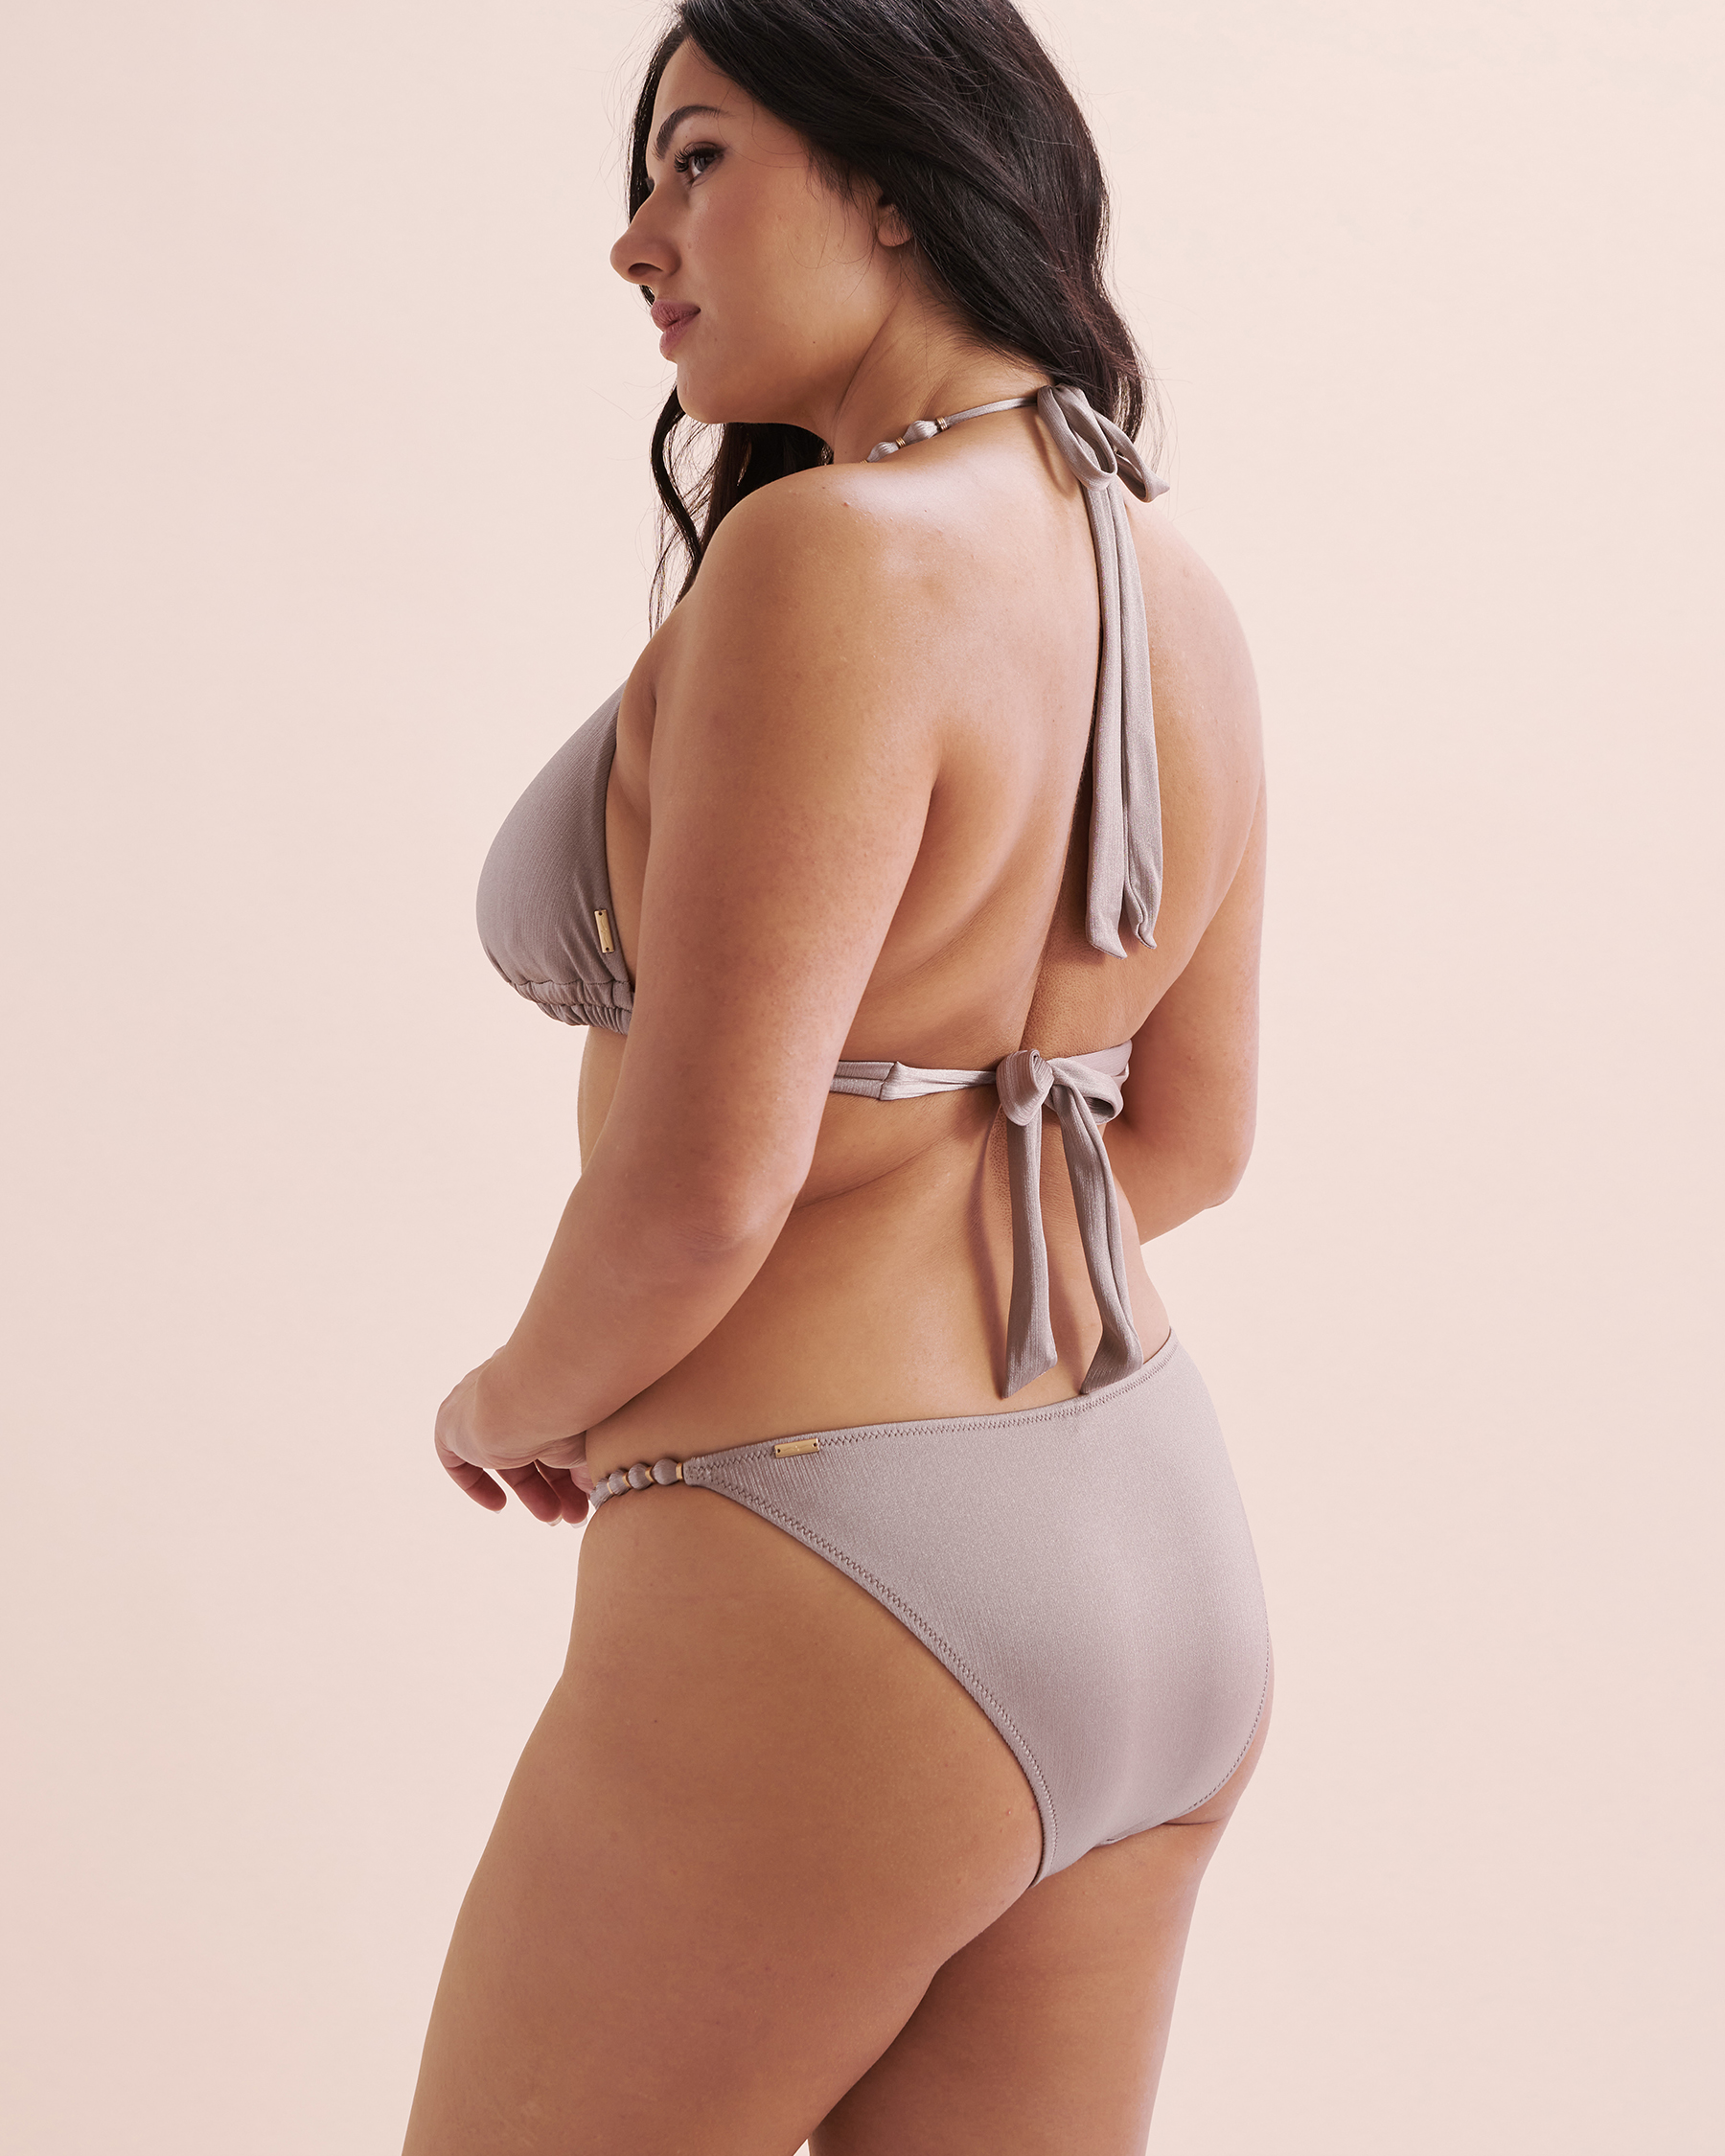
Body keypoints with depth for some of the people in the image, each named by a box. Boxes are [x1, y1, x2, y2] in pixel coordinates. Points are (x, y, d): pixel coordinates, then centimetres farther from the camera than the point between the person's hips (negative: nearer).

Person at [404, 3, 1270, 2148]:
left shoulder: (834, 553, -20)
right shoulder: (1170, 585, 5)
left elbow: (699, 1180, -24)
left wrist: (521, 1398, -3)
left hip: (825, 1617, -8)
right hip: (1158, 1559, 8)